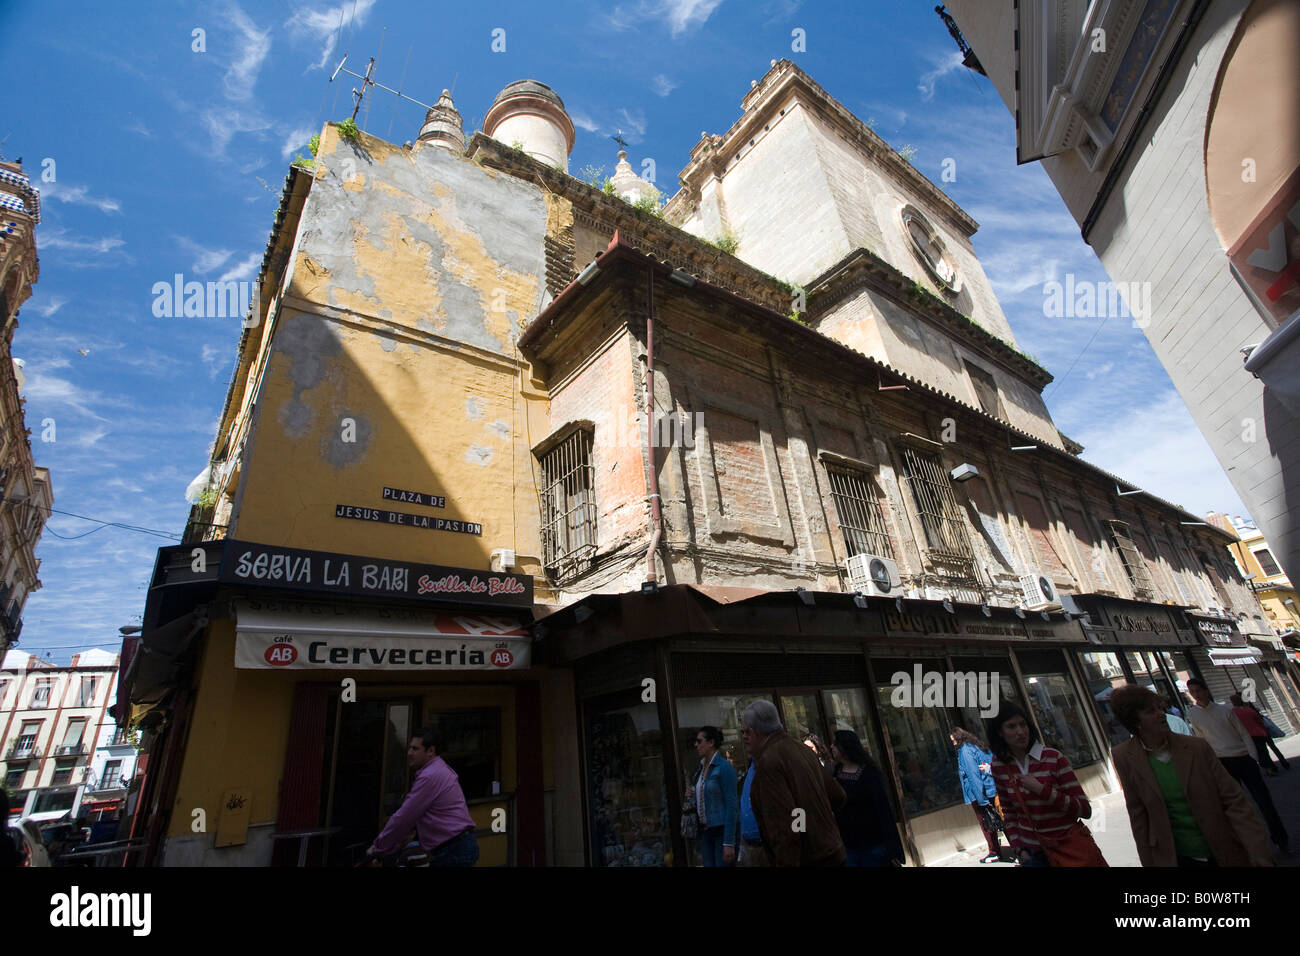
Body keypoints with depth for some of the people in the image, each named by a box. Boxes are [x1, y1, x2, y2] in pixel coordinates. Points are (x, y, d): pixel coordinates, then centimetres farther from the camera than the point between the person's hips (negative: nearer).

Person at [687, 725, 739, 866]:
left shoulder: (724, 767, -12)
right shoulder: (701, 768, 9)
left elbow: (732, 805, -15)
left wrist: (729, 843, -18)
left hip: (723, 828, -6)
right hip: (705, 830, 7)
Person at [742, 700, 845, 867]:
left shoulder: (768, 761, -21)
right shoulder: (801, 748, 6)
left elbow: (784, 828, -26)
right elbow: (837, 796, 15)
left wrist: (786, 863, -22)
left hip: (806, 859, -9)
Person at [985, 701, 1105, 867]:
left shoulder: (1054, 758, -16)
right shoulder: (998, 765, -5)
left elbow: (1085, 810, -15)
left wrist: (1041, 790, -24)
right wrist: (1018, 848, 0)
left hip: (1070, 845, -2)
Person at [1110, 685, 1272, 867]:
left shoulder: (1197, 747, -10)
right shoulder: (1124, 758, -13)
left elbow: (1234, 800, -8)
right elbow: (1138, 816, -6)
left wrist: (1260, 856, -14)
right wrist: (1149, 862, -3)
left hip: (1224, 852, 1)